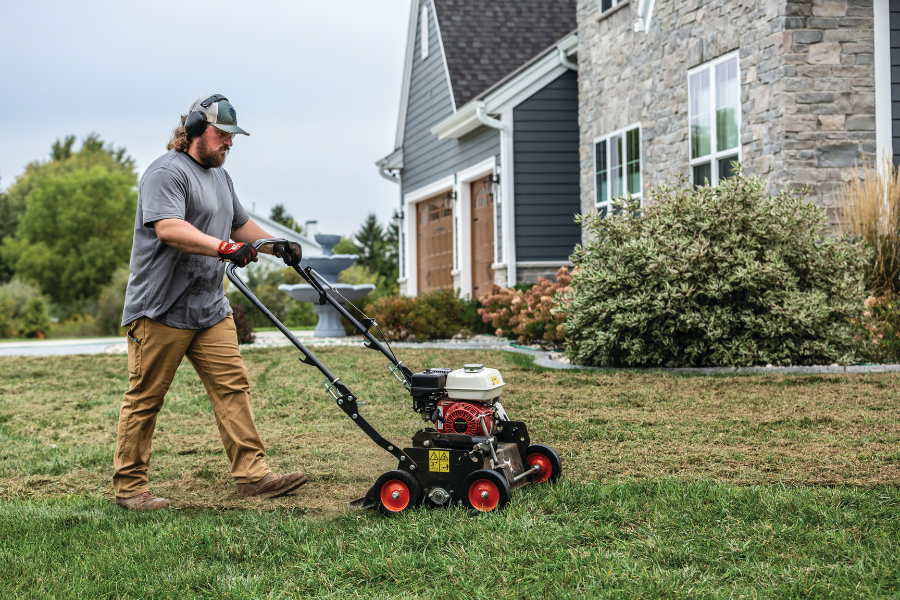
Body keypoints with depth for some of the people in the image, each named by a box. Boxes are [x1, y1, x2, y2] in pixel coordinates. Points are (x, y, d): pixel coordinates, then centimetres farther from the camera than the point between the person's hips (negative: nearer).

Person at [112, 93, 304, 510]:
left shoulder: (219, 176, 21)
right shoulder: (167, 172, -11)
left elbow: (240, 224, 34)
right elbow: (168, 229, -26)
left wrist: (279, 247, 23)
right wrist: (225, 248, -34)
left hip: (210, 308, 9)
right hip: (161, 309, -9)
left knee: (232, 386, 0)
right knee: (145, 398, -1)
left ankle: (252, 474, 0)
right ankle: (129, 486, 7)